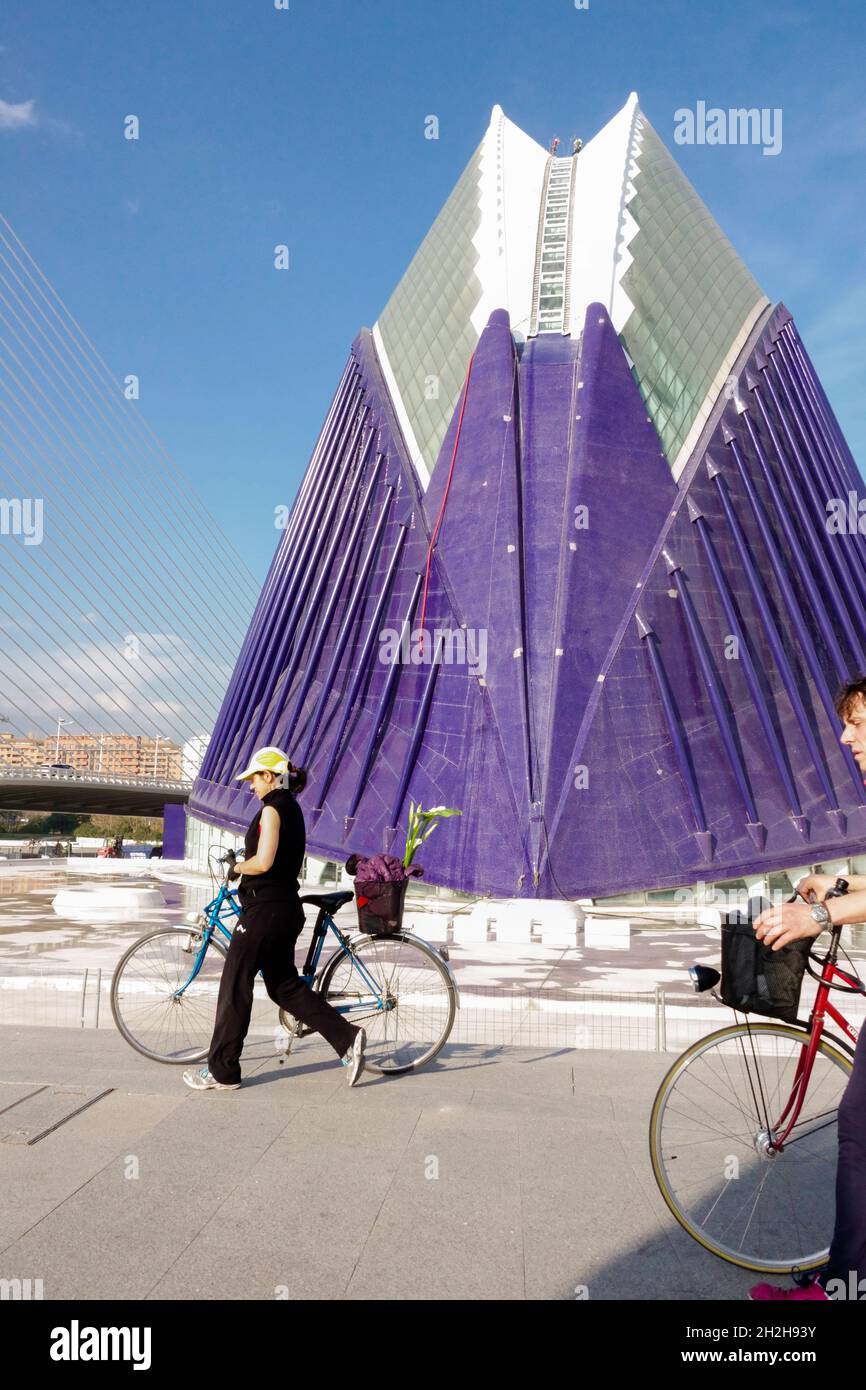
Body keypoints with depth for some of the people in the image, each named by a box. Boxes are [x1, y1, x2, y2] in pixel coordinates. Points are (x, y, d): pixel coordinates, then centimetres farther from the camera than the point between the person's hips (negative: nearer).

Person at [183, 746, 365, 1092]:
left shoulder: (272, 808, -14)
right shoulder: (291, 807, 15)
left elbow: (263, 862, -23)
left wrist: (236, 867, -5)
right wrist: (244, 864, 19)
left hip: (265, 908, -10)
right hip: (287, 907, 10)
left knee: (235, 987, 3)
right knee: (285, 986, 15)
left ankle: (222, 1071, 13)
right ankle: (348, 1038, 8)